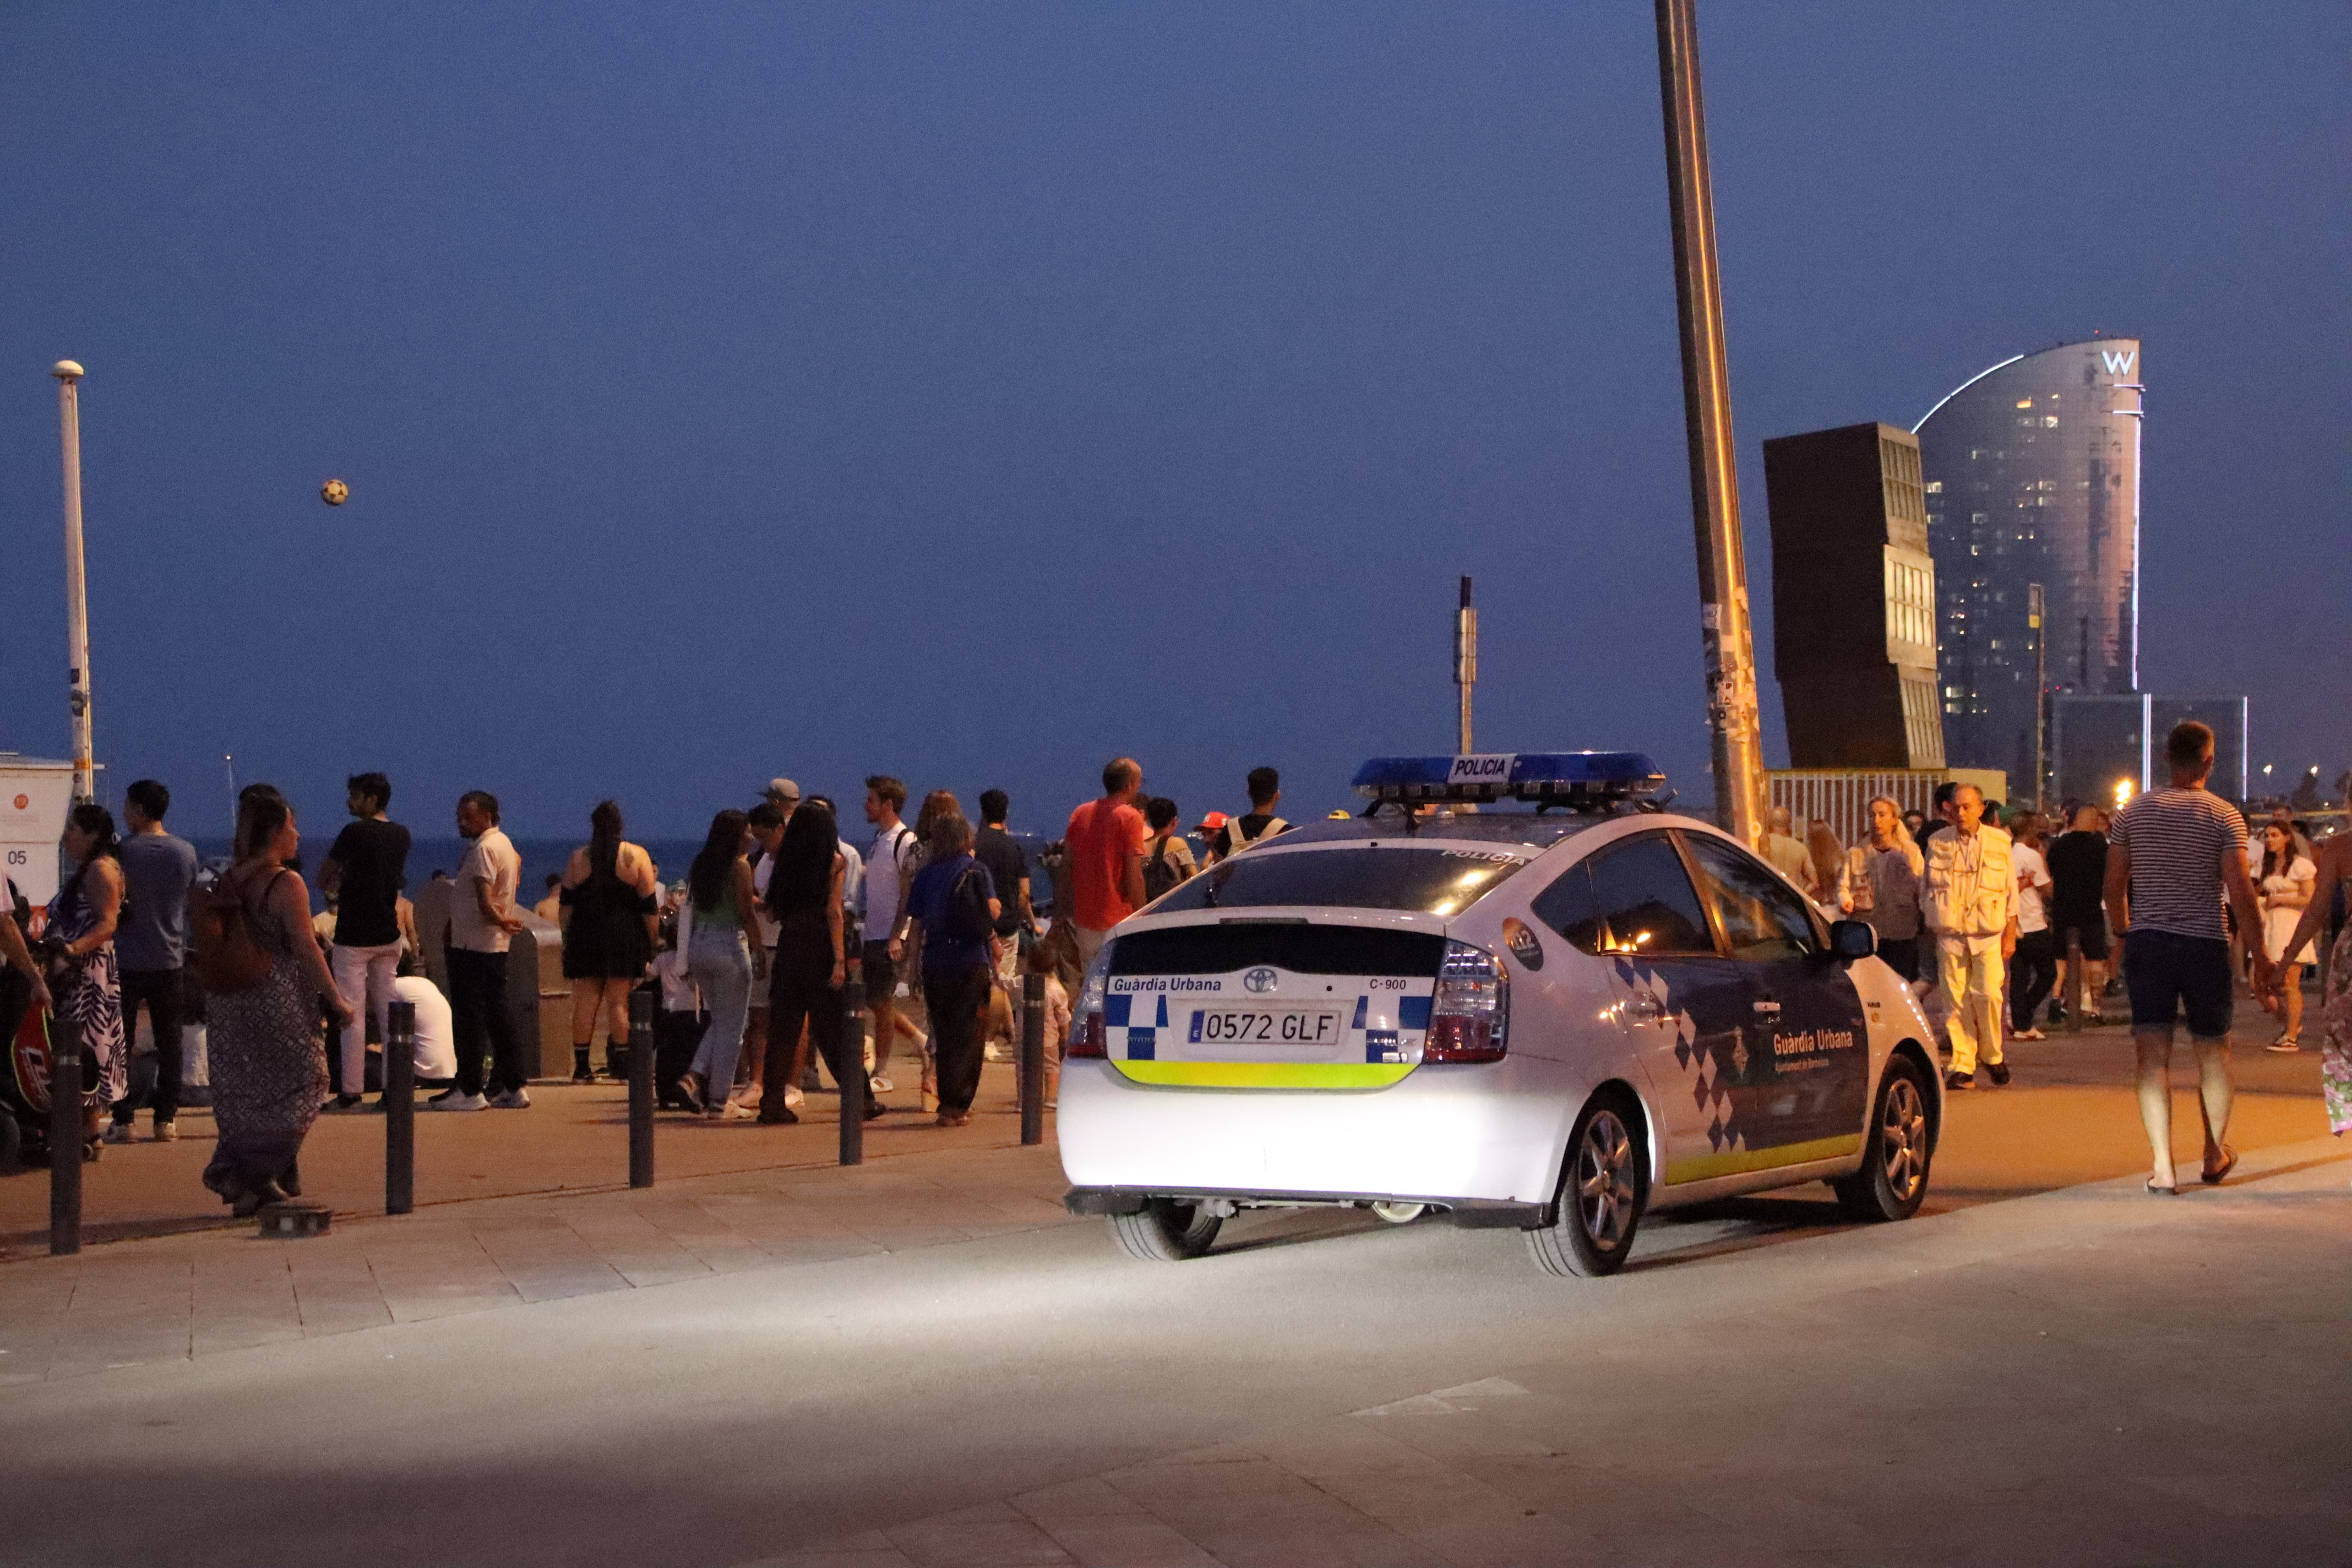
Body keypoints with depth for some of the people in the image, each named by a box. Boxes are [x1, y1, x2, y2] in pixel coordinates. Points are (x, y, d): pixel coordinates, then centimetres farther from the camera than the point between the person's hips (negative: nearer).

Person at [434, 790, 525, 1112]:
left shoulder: (483, 849, -15)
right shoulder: (505, 844, 16)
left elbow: (484, 901, -22)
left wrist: (498, 921, -7)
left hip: (472, 945, -10)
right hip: (497, 945, 10)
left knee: (469, 1017, -5)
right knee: (497, 1015, 11)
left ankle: (468, 1089, -2)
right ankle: (511, 1087, 12)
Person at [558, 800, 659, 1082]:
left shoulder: (578, 858, 4)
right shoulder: (636, 856, -2)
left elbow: (566, 903, 6)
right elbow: (648, 906, -3)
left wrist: (567, 940, 14)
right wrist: (652, 943, 4)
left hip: (585, 935, 1)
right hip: (625, 938, -1)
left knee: (585, 1001, 3)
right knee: (618, 1001, 1)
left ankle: (582, 1066, 2)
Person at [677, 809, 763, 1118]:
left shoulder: (699, 865, 9)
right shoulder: (740, 866, -9)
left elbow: (691, 910, 8)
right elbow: (746, 914, -12)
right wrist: (760, 953, -6)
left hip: (699, 945, 6)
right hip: (730, 945, -6)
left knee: (719, 1021, 19)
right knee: (731, 1026, 3)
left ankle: (695, 1076, 0)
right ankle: (718, 1100, 3)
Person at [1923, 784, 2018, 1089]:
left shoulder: (2000, 843, 6)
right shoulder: (1937, 843, 8)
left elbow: (2011, 893, 10)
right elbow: (1927, 891, 15)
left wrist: (2010, 935, 4)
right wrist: (1929, 932, 11)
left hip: (1989, 934, -1)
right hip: (1949, 935, 1)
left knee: (1989, 995, -11)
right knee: (1955, 1001, -4)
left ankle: (1992, 1055, 11)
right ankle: (1962, 1067, 1)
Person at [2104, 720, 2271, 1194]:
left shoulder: (2133, 813, 4)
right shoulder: (2223, 816, -5)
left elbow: (2114, 886, 5)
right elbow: (2240, 893, -9)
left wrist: (2123, 936, 18)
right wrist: (2259, 954, -1)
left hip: (2146, 942, 2)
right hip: (2205, 943, -1)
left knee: (2153, 1055, 0)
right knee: (2213, 1048, 16)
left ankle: (2162, 1166, -8)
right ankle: (2216, 1151, 30)